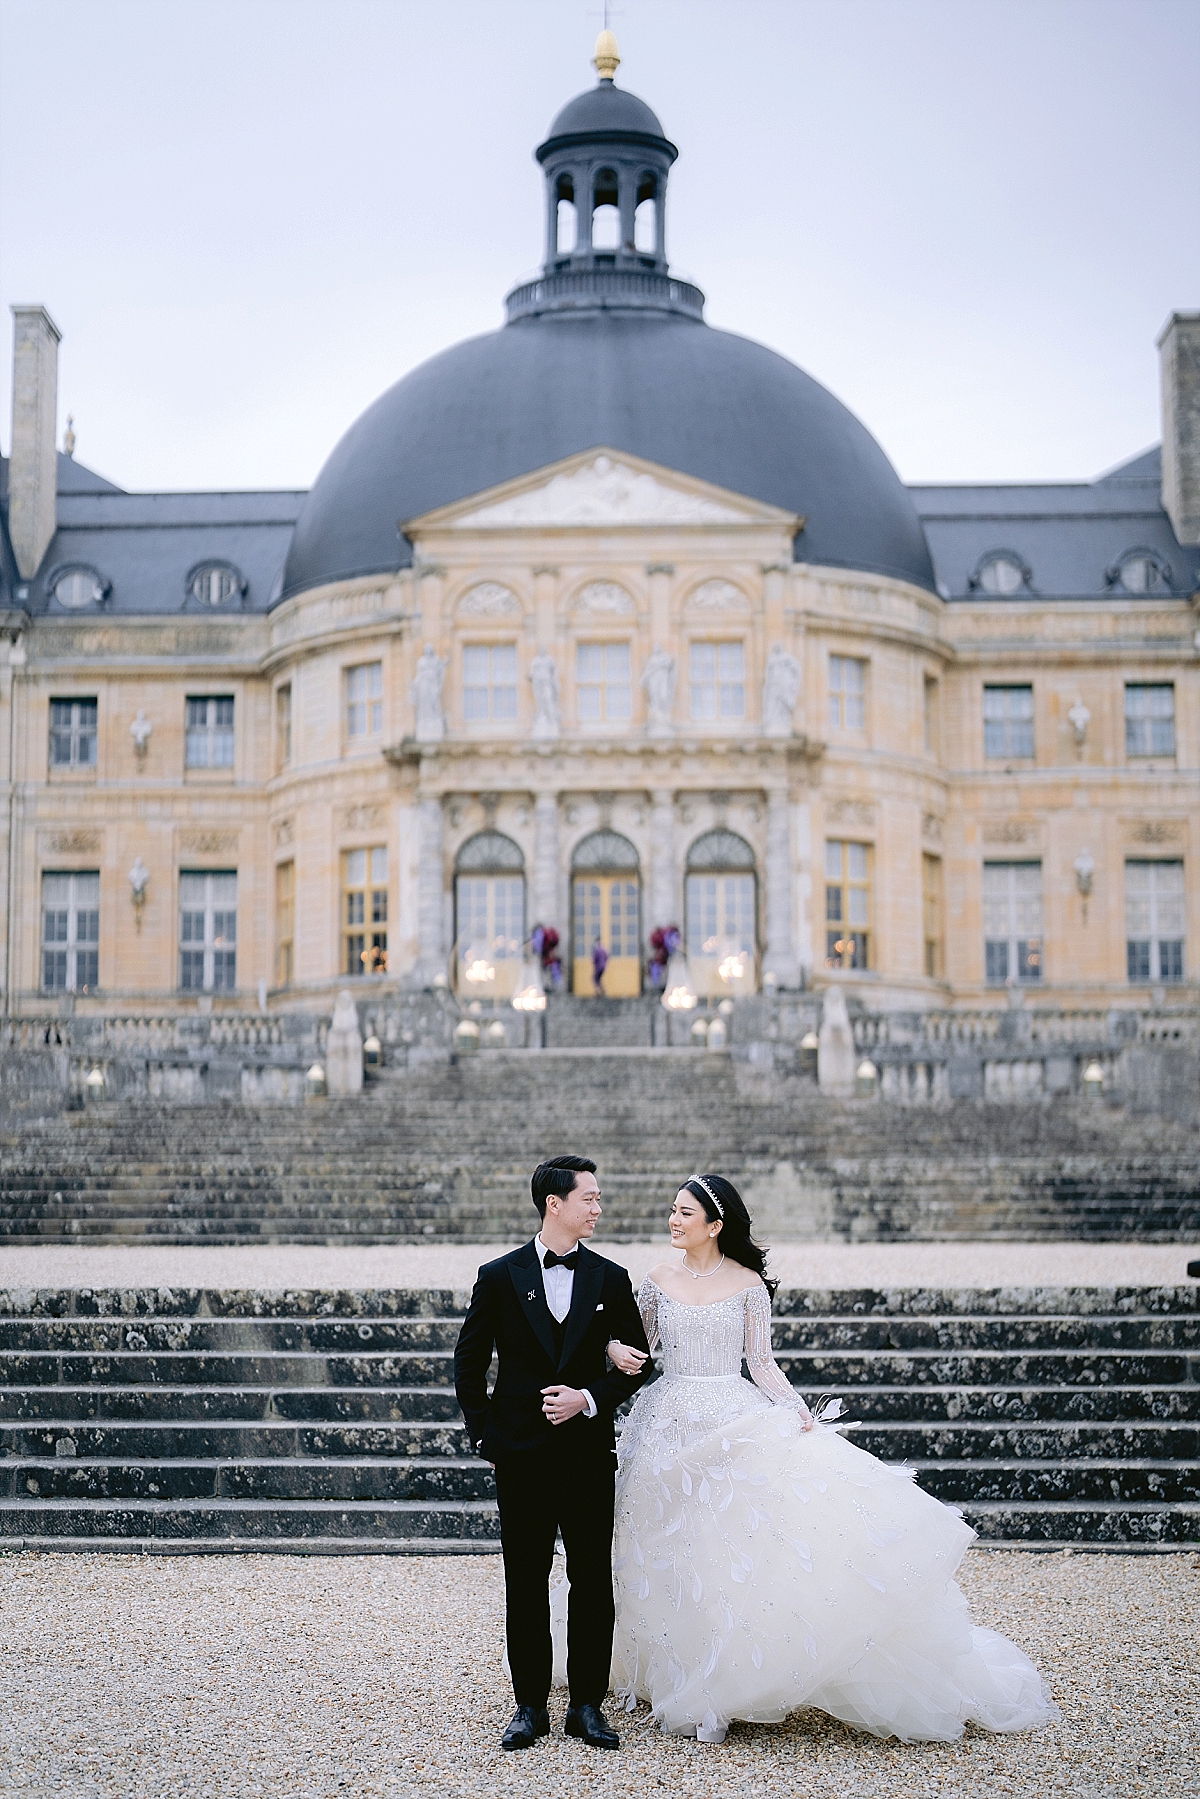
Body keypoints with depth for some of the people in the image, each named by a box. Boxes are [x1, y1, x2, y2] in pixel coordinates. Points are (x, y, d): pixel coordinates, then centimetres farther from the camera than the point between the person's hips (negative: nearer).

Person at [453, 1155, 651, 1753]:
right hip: (522, 1455, -1)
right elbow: (469, 1361, 7)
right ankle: (530, 1707, 16)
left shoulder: (610, 1279, 3)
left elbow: (636, 1361, 6)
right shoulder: (500, 1277, -1)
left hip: (589, 1455, 1)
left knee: (593, 1583, 5)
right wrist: (482, 1433, 1)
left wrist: (588, 1399, -9)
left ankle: (588, 1705, 16)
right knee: (526, 1585, 5)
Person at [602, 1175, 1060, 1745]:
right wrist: (615, 1350, -10)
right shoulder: (658, 1281, 5)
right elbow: (632, 1347, 13)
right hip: (670, 1428, 2)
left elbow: (761, 1362, 1)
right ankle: (687, 1686, 19)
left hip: (734, 1421, -2)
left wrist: (795, 1408, -13)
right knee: (677, 1560, 6)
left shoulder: (748, 1282, -1)